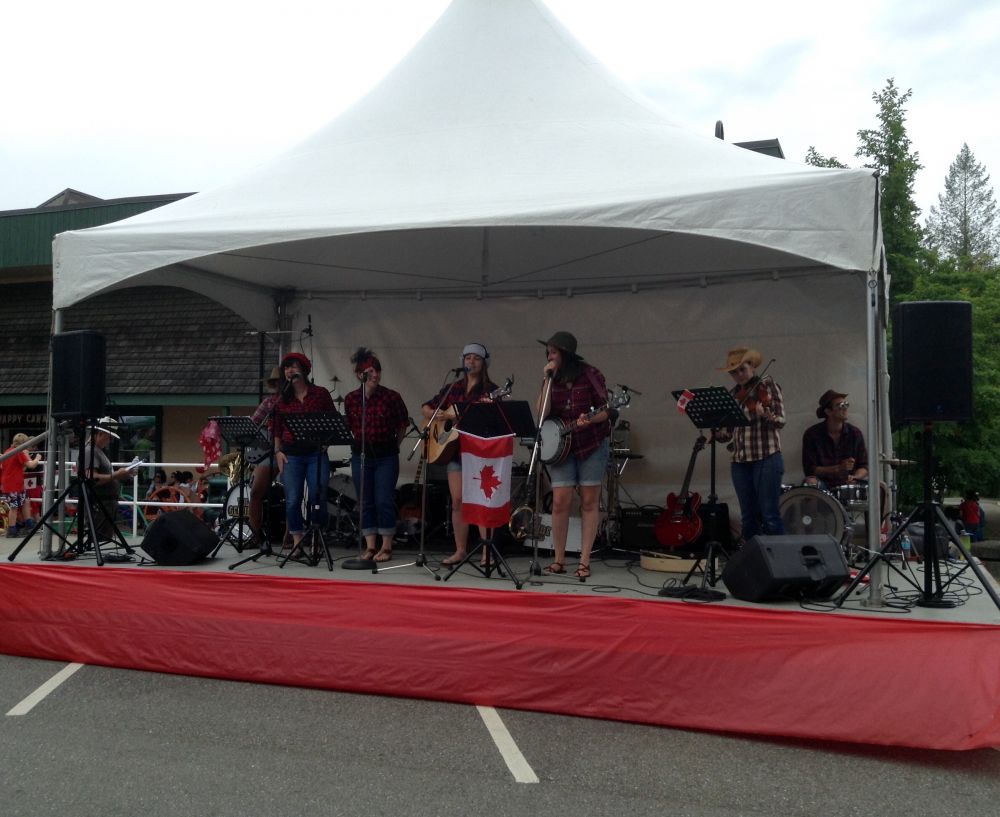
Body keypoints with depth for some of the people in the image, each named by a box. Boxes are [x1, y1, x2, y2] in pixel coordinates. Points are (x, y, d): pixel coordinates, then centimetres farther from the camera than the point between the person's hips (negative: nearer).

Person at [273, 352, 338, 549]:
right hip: (291, 454, 1)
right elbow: (276, 428, 11)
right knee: (292, 500, -2)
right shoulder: (282, 398, 9)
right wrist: (277, 451, 1)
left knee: (318, 498, -2)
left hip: (316, 453, -1)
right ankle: (297, 541, 9)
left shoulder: (320, 393, 4)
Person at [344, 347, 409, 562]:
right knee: (366, 502, 6)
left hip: (386, 457, -2)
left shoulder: (391, 397, -7)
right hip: (360, 455, 3)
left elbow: (403, 423, 6)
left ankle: (386, 547, 7)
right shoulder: (351, 399, 0)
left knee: (384, 501, -4)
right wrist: (360, 441, 9)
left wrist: (394, 444, 8)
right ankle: (370, 546, 14)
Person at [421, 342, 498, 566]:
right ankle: (460, 550, 15)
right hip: (455, 449, 5)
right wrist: (439, 415, 1)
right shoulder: (453, 389, 14)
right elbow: (426, 407, 21)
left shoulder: (490, 390, 0)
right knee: (458, 501, 6)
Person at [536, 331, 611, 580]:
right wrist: (547, 381, -13)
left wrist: (589, 420, -27)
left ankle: (584, 562, 7)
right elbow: (542, 414, -7)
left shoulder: (590, 374, -7)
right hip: (561, 446, 3)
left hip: (592, 444, -3)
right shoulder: (552, 379, 4)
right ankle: (559, 560, 8)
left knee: (589, 502, 1)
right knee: (560, 502, -5)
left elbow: (606, 410, -7)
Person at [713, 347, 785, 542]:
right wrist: (712, 434, -4)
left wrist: (765, 414, -29)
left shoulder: (767, 385, -1)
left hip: (766, 459, -5)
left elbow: (780, 421, -8)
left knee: (769, 515, -7)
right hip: (740, 461, 5)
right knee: (748, 516, 8)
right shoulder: (733, 394, 14)